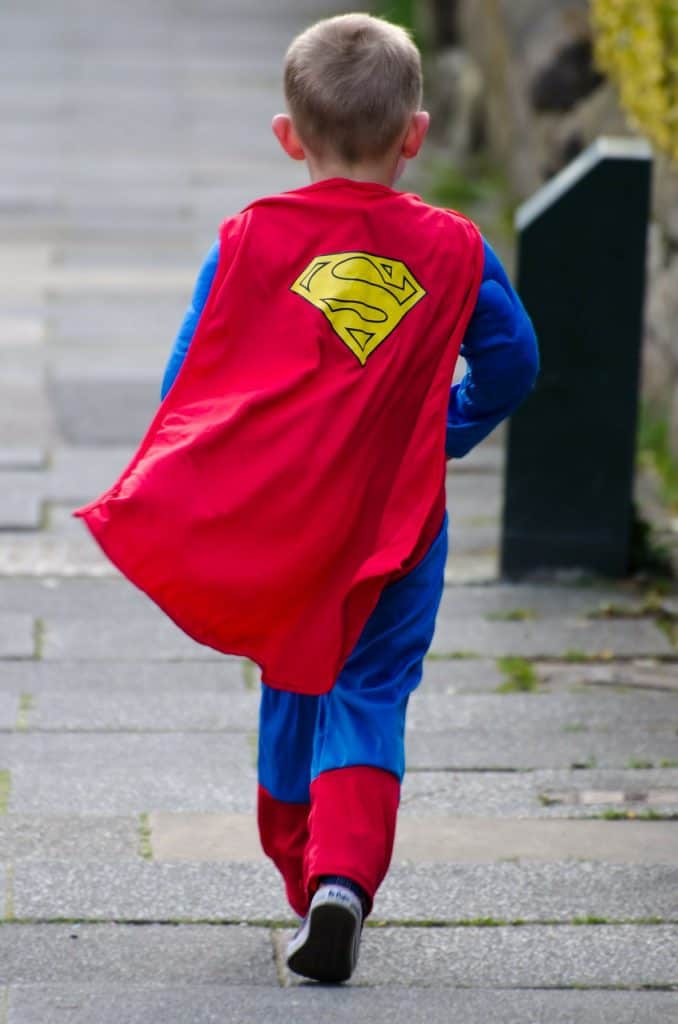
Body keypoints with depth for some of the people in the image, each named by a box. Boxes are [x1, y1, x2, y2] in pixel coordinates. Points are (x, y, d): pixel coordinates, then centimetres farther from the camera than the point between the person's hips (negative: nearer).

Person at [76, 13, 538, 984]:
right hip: (400, 521, -1)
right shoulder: (454, 249, -1)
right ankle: (346, 873, -18)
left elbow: (191, 380, 0)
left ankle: (305, 873, 30)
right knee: (369, 695, 3)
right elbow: (510, 364, 11)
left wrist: (168, 498, 11)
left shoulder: (249, 240, -4)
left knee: (294, 690, 18)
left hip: (275, 527, 1)